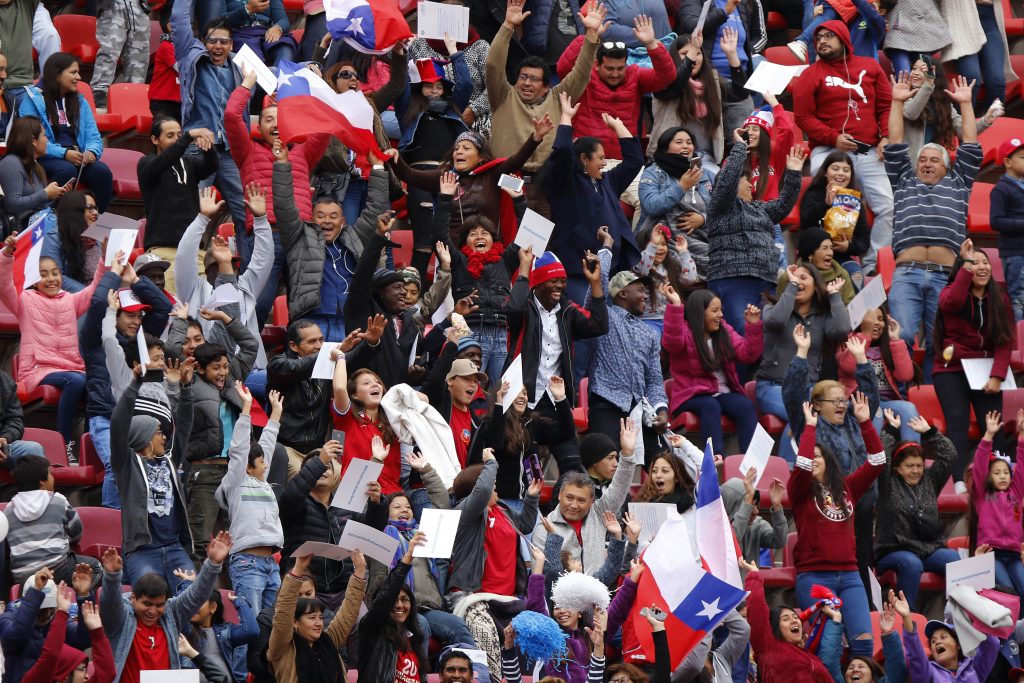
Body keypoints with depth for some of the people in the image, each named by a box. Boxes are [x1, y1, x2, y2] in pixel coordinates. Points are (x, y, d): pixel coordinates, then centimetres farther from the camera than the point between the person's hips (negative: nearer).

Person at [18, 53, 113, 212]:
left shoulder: (80, 101, 18)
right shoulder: (33, 99, 1)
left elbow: (93, 137, 13)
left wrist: (92, 152, -12)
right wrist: (64, 154, -21)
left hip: (78, 156, 5)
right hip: (47, 158, -5)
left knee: (102, 171, -26)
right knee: (67, 170, -37)